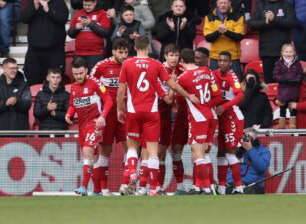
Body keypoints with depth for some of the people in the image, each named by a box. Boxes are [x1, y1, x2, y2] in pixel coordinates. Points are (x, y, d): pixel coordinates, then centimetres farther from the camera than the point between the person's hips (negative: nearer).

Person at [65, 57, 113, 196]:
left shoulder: (94, 84, -8)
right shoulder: (74, 87, 12)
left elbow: (108, 101, -9)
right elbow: (72, 105, 22)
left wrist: (103, 116, -21)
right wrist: (69, 114, 1)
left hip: (95, 122, -7)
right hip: (82, 125, 7)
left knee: (87, 150, -21)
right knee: (91, 157, 12)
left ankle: (84, 187, -25)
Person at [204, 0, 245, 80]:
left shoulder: (237, 17, 0)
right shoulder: (210, 18, 5)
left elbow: (240, 36, -8)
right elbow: (208, 37, -3)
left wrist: (226, 31, -24)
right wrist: (217, 32, -22)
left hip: (233, 57, -1)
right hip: (215, 57, 1)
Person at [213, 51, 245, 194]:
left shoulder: (231, 77, -15)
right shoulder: (214, 75, 4)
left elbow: (240, 95, -28)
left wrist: (224, 107, -34)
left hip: (232, 117, -7)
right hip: (220, 117, 7)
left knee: (230, 151, -10)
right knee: (221, 152, 10)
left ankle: (239, 187, -7)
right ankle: (221, 187, 15)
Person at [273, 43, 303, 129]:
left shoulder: (297, 64, -1)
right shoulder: (279, 64, -3)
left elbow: (300, 76, -4)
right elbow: (275, 76, -9)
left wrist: (293, 79, -20)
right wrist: (286, 78, -20)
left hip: (294, 91, 1)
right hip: (283, 90, -1)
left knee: (293, 110, 9)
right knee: (282, 110, 7)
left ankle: (292, 127, 17)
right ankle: (281, 127, 14)